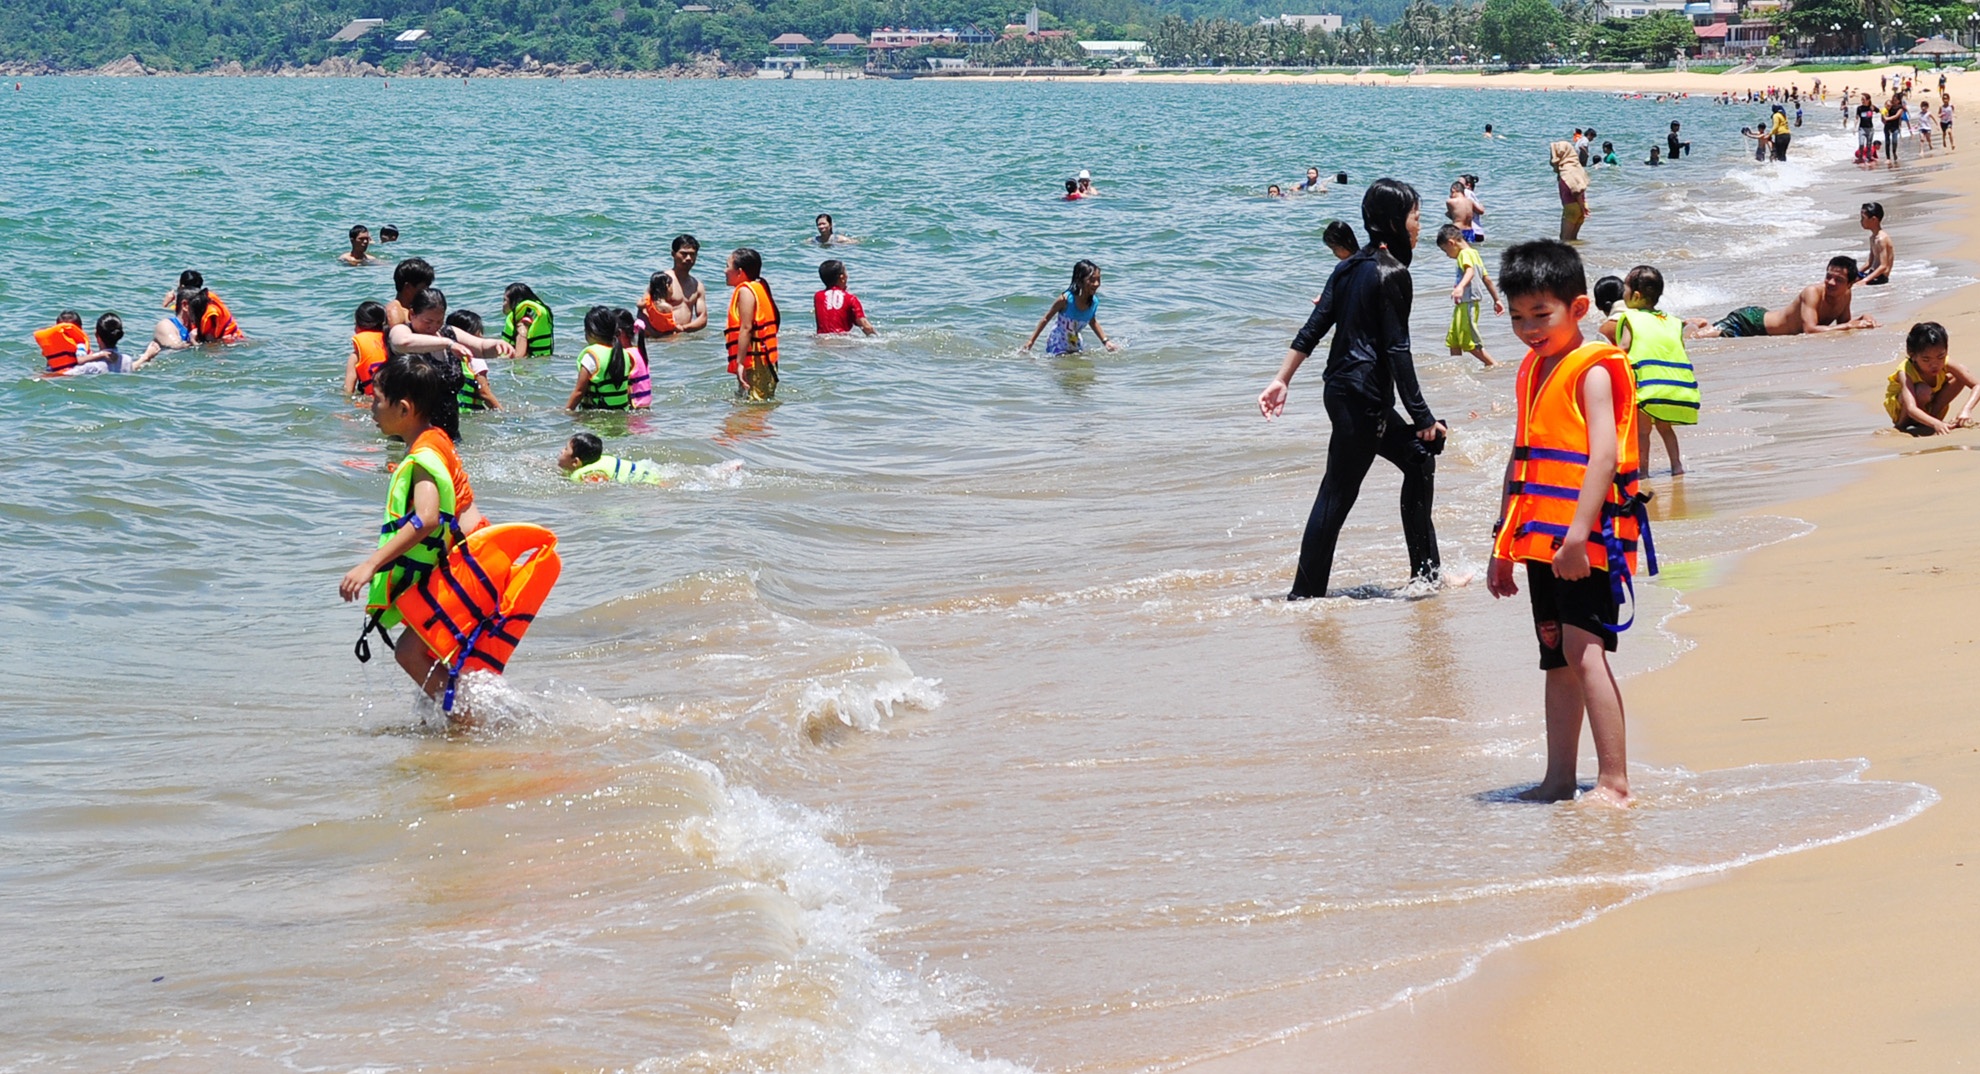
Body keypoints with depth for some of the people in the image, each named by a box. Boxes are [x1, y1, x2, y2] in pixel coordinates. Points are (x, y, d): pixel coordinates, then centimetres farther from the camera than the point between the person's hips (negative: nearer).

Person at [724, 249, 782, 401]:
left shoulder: (745, 291, -12)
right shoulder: (760, 288, 18)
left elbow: (746, 328, -21)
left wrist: (740, 362, -23)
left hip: (754, 361, -11)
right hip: (766, 359, 11)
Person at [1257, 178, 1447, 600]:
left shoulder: (1351, 267, 11)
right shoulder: (1393, 274, -14)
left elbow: (1313, 328, 9)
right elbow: (1397, 351, -16)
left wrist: (1282, 379, 10)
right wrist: (1422, 418, -13)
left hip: (1340, 387, 10)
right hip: (1363, 395, -10)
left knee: (1419, 459, 18)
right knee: (1338, 493, -5)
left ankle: (1426, 573, 23)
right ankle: (1305, 593, -2)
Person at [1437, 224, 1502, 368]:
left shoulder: (1465, 253, -13)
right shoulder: (1473, 253, 17)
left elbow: (1470, 271, -33)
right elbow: (1487, 278, 20)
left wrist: (1460, 287, -50)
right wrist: (1496, 299, 25)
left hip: (1467, 303, -10)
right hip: (1462, 305, 10)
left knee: (1468, 342, -6)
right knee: (1453, 340, 15)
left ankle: (1493, 364, 0)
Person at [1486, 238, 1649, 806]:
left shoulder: (1592, 371, -9)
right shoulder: (1533, 373, 16)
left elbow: (1604, 454, -19)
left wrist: (1579, 532, -27)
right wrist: (1502, 545, 22)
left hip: (1586, 540, -9)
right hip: (1542, 539, 9)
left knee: (1584, 650, -15)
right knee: (1556, 657, 12)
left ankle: (1614, 781, -15)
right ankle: (1559, 780, 19)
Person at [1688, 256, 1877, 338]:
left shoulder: (1845, 295, -8)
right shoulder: (1812, 293, -33)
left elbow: (1842, 324, 9)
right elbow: (1809, 329, -42)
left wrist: (1862, 319, -12)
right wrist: (1848, 326, -39)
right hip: (1753, 321, -8)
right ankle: (1691, 325, 14)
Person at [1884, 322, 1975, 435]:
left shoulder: (1946, 365, -27)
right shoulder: (1905, 372, -38)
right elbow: (1911, 409, -50)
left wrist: (1966, 410, -48)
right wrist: (1936, 424, -67)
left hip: (1928, 405, 4)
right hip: (1899, 406, -4)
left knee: (1959, 379, -18)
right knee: (1923, 390, -38)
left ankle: (1934, 413, -5)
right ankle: (1902, 424, -12)